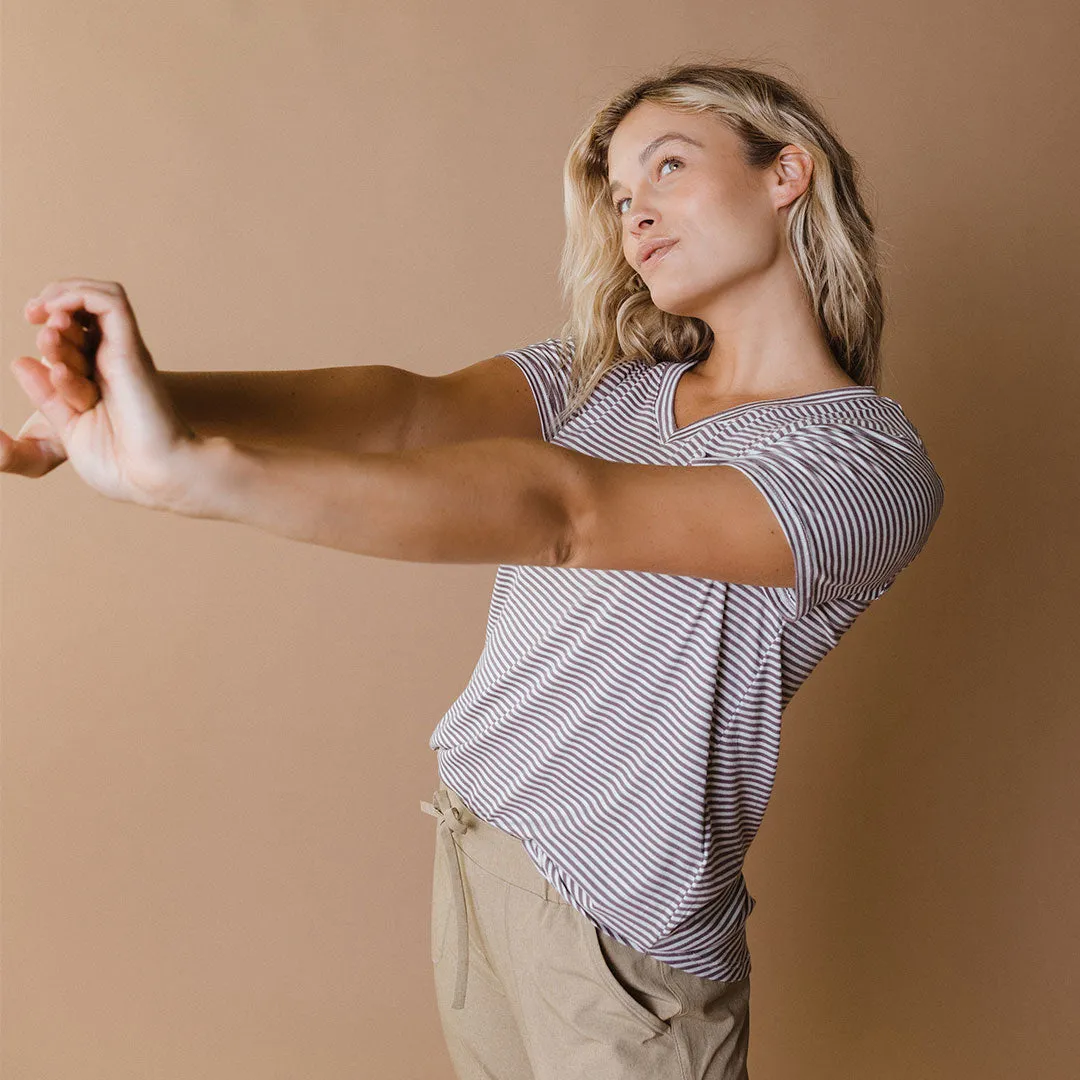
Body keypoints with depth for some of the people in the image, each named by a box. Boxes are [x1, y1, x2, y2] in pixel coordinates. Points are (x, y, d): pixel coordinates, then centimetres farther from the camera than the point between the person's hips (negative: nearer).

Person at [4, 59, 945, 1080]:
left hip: (623, 938, -5)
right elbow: (413, 405, -14)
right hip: (470, 840, 5)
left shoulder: (873, 466, -16)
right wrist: (145, 395, -31)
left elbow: (568, 512, -30)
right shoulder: (606, 373, 3)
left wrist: (193, 469, -38)